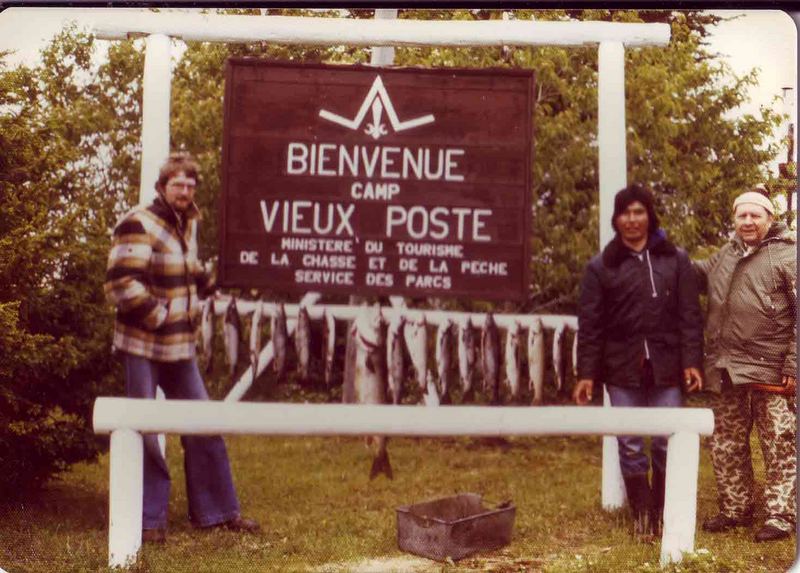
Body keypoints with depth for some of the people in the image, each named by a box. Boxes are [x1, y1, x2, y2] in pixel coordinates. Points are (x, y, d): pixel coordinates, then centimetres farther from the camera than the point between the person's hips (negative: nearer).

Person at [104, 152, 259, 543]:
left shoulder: (187, 224, 12)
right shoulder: (139, 225, -14)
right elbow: (120, 283, -22)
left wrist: (209, 287, 17)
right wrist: (159, 315, -17)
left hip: (180, 345, 8)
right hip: (143, 345, -8)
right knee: (144, 431, -2)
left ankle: (216, 510, 22)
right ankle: (148, 519, 9)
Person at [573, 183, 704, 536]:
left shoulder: (675, 260, 8)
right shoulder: (601, 267, 6)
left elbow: (690, 315, 4)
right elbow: (590, 324, 3)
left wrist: (692, 361, -5)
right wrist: (586, 374, -2)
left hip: (666, 368, 0)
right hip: (622, 370, 0)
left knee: (668, 444, 2)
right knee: (630, 446, 2)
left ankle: (664, 515, 15)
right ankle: (642, 516, 12)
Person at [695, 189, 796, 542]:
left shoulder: (787, 257, -6)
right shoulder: (725, 256, 14)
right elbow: (697, 273, 32)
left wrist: (793, 366, -14)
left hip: (770, 372, -7)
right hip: (725, 370, 7)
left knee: (779, 446, -2)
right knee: (727, 445, 13)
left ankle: (780, 515, 6)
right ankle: (735, 509, 25)